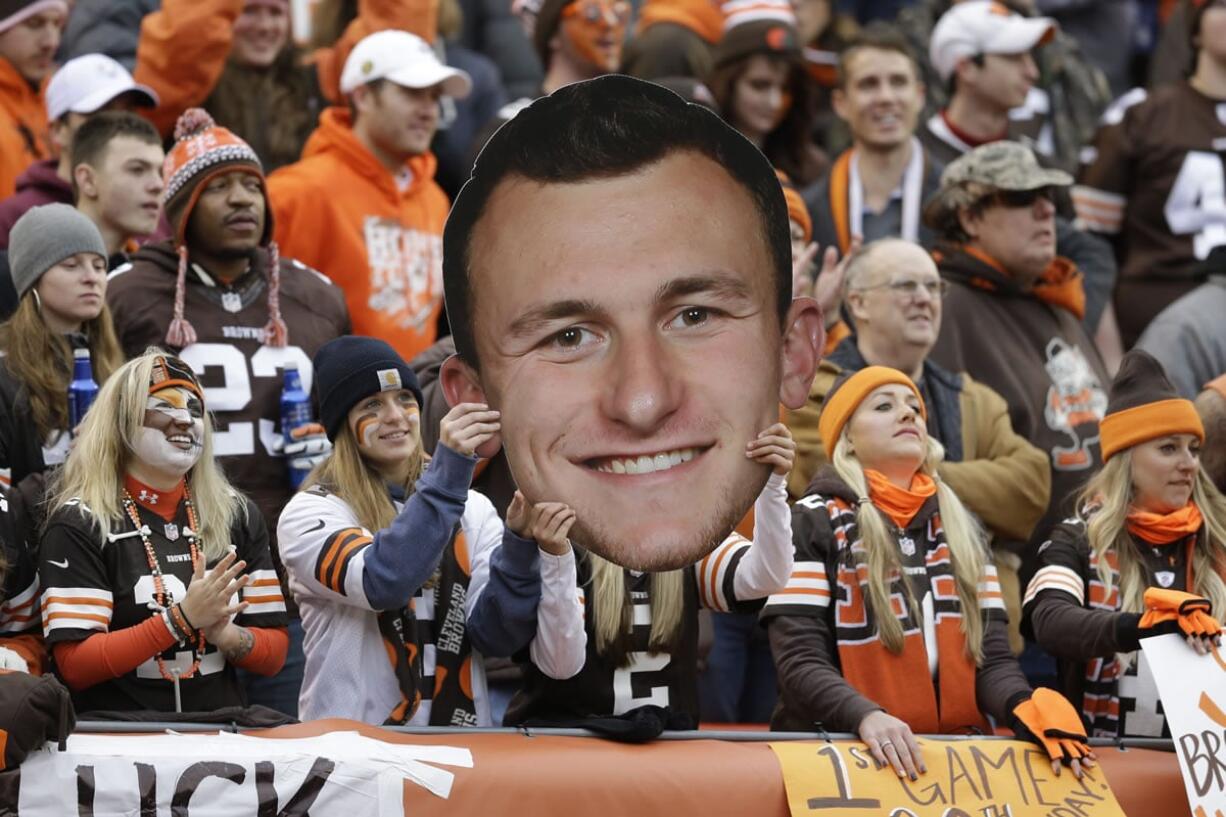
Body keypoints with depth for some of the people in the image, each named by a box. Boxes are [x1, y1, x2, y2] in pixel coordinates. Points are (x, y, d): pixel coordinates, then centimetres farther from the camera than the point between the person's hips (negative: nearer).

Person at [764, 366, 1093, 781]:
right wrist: (867, 718, -25)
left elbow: (992, 658, 12)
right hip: (845, 751, -4)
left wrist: (1029, 709, -10)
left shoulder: (960, 527, 18)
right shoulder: (813, 524, 3)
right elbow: (801, 663, -7)